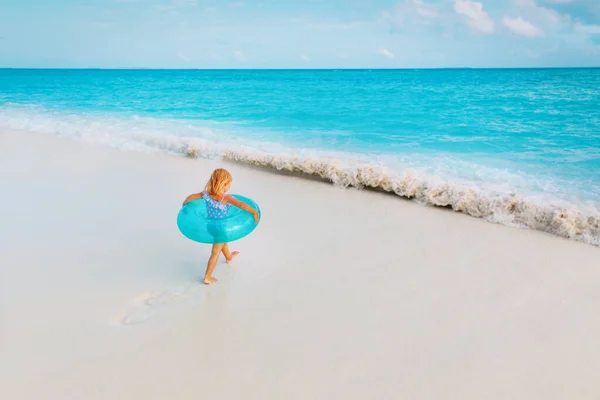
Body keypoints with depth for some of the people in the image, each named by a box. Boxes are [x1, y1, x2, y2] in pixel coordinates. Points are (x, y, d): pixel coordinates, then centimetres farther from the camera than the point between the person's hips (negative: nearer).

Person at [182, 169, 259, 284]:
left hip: (210, 225, 7)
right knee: (215, 253, 8)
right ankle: (207, 277, 15)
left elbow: (191, 197, 0)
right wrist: (255, 212, -29)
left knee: (223, 241, 35)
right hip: (220, 227, -7)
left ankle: (229, 257, 62)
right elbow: (241, 205, -36)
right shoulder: (226, 197, -27)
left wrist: (184, 204, 19)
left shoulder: (207, 193, -9)